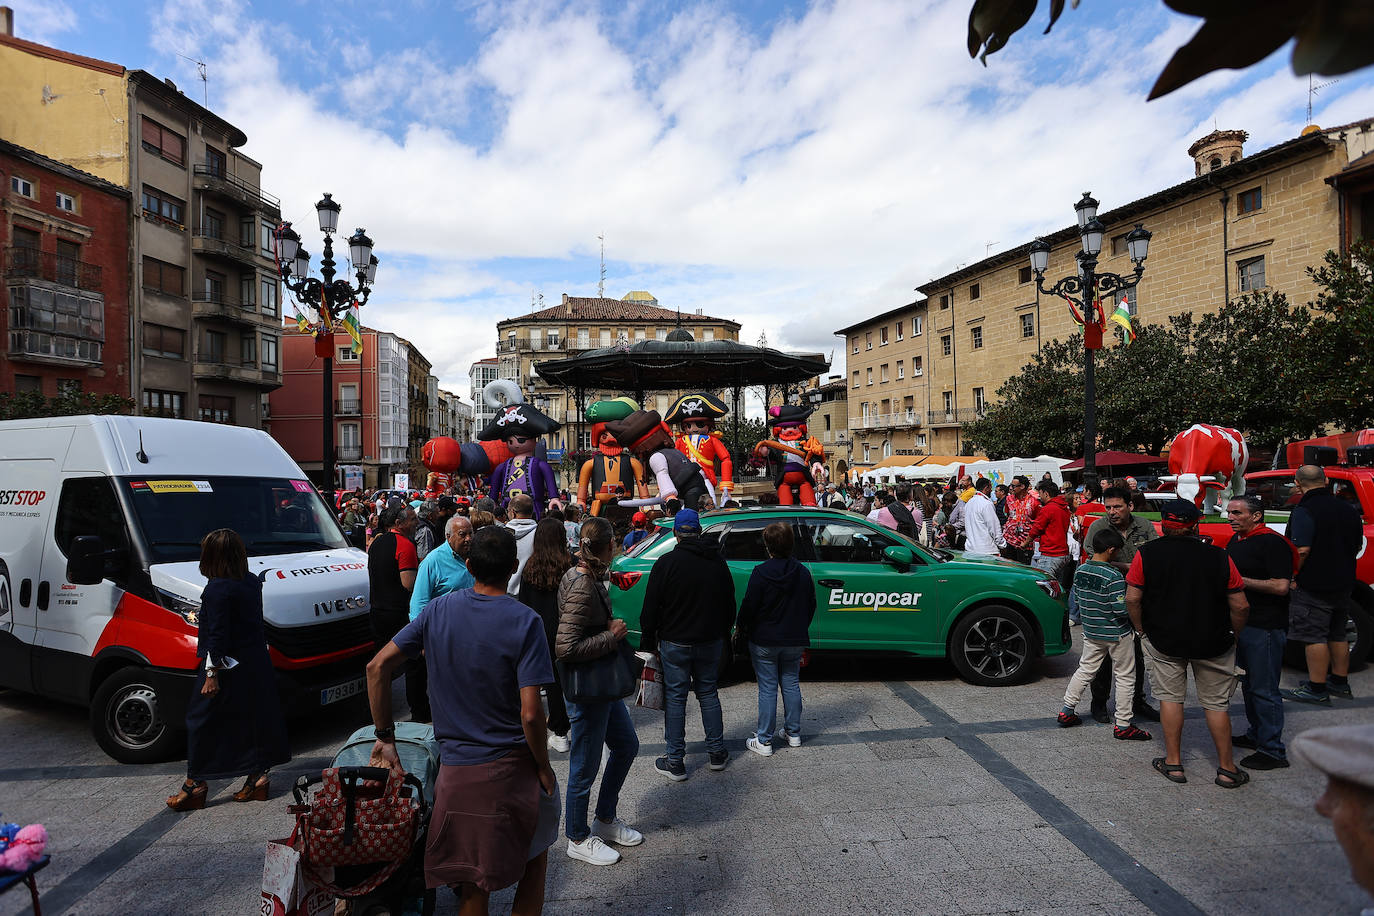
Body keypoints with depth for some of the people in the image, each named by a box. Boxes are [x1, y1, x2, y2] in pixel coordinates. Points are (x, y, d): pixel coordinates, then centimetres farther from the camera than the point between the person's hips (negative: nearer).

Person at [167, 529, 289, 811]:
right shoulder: (253, 582, 5)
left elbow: (217, 636, -19)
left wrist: (212, 674, -16)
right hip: (257, 665, 8)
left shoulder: (217, 589, -18)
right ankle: (258, 778, 20)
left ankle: (195, 784, 17)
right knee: (256, 717, 13)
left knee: (203, 721, 8)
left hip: (228, 667, -7)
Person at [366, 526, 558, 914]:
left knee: (472, 884, 19)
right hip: (513, 767, -3)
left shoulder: (438, 610, -3)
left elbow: (378, 666, -2)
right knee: (534, 861, 22)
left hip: (456, 769, 3)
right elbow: (530, 713, -20)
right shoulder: (524, 621, -16)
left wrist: (385, 736, 6)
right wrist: (545, 769, -5)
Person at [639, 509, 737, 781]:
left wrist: (648, 642, 1)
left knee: (675, 698, 4)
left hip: (675, 643, -4)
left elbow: (651, 608, -9)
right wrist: (725, 635, 22)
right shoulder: (718, 562, 2)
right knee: (708, 692, 17)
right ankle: (717, 753, 24)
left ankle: (675, 762, 10)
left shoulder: (667, 562, -11)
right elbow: (730, 604, 11)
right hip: (711, 641, 4)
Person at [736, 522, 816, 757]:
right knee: (791, 684, 16)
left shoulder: (760, 573, -16)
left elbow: (748, 607, -13)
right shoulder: (803, 572, -1)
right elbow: (811, 606, 9)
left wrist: (742, 630, 3)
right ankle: (793, 733, 27)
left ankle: (764, 741, 9)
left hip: (764, 641, -4)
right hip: (795, 641, 4)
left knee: (767, 688, 2)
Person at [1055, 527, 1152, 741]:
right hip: (1117, 635, -6)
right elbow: (1121, 609, -23)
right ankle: (1123, 725, 14)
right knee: (1125, 677, 8)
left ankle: (1066, 712, 19)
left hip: (1091, 633, 6)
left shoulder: (1080, 570, -2)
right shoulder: (1113, 575, -22)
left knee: (1085, 670, 17)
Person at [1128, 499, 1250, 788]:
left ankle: (1173, 763, 17)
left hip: (1164, 640, 0)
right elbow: (1240, 606, -6)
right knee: (1216, 704, 13)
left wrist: (1142, 629, 5)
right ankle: (1226, 769, 22)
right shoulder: (1218, 557, -8)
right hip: (1212, 643, 1)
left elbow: (1132, 598, -10)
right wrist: (1232, 635, 11)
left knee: (1170, 697, 12)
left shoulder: (1147, 554, -9)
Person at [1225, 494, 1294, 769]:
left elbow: (1280, 586, -22)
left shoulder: (1272, 542, -15)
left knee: (1264, 689, -4)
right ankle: (1256, 735, 32)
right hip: (1241, 623, 9)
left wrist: (1242, 581, -19)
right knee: (1248, 684, 19)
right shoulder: (1234, 542, 13)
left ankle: (1272, 751, 4)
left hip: (1265, 627, -9)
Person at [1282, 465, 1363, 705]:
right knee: (1337, 635, 18)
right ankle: (1339, 683, 29)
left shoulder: (1304, 511, -18)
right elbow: (1357, 545, 19)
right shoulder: (1348, 510, 8)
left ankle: (1317, 690, 0)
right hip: (1342, 584, 9)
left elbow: (1302, 550, -26)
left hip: (1313, 586, -9)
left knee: (1314, 637, -3)